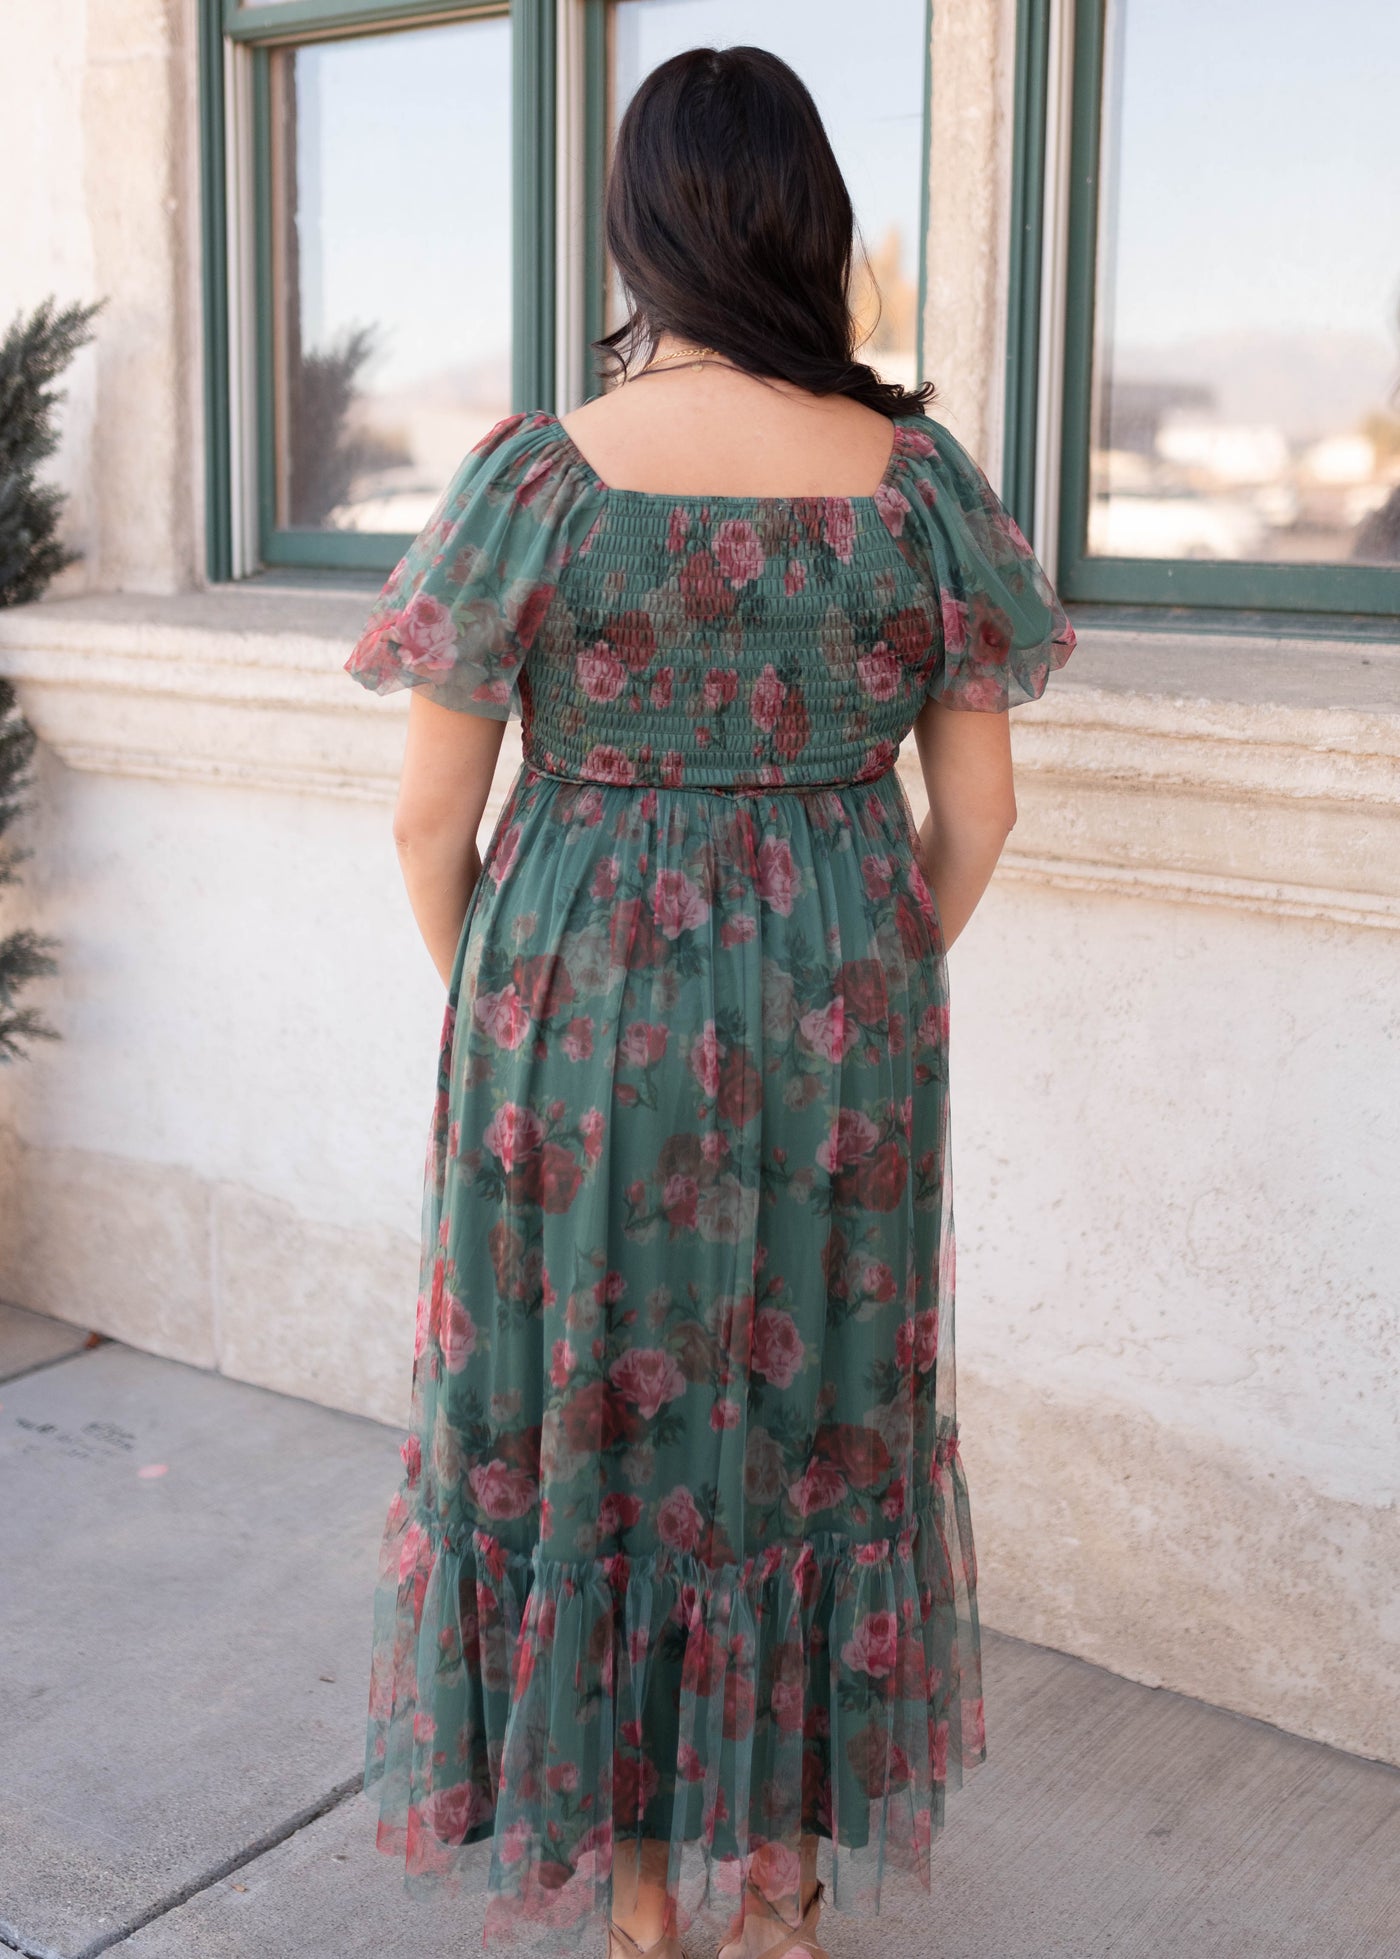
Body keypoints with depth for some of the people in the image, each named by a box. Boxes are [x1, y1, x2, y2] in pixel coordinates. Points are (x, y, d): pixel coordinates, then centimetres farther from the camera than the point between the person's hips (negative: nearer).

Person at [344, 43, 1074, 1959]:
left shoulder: (536, 475, -10)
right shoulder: (919, 476, -5)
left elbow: (429, 817, -6)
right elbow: (977, 812, 1)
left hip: (582, 1011, -2)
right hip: (842, 1022, 2)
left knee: (591, 1406, 14)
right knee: (817, 1406, 17)